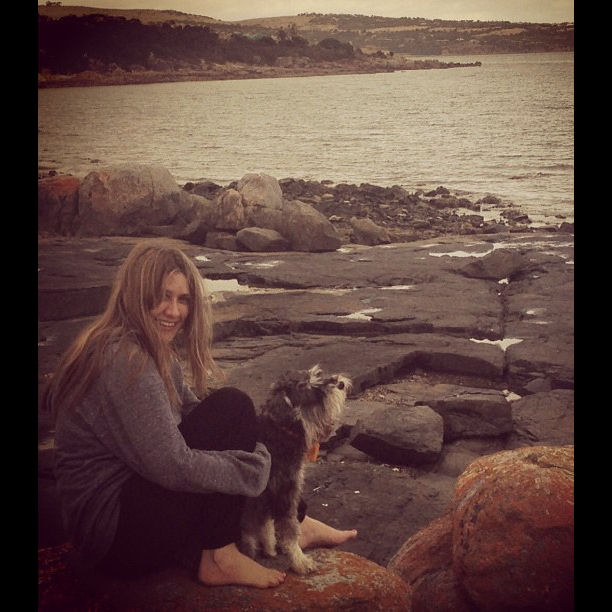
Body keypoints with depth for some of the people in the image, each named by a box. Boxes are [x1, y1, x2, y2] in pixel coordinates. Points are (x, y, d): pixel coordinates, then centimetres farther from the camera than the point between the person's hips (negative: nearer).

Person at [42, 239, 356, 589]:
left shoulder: (156, 350, 8)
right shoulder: (125, 361, -23)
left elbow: (193, 412, 9)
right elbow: (174, 467, -26)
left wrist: (270, 448, -5)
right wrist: (264, 464, -16)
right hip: (111, 533, -10)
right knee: (234, 408, -17)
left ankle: (293, 523, 13)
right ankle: (220, 558, -12)